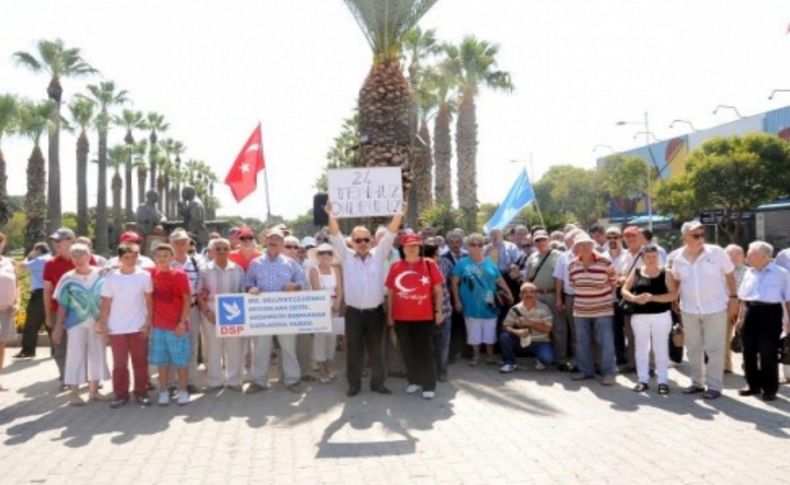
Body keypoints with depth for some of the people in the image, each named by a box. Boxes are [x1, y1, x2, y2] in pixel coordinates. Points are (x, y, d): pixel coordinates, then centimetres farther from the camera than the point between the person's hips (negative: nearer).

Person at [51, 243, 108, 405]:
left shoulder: (101, 274, 0)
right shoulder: (68, 279, -3)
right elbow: (62, 305, 2)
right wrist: (58, 326, 1)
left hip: (98, 323, 2)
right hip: (76, 323, -2)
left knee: (97, 355, 8)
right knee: (76, 356, 1)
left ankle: (94, 390, 20)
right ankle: (74, 393, 8)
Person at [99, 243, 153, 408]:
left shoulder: (144, 276, -1)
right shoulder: (111, 277, -1)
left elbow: (149, 300, 1)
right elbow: (106, 302, 2)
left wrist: (148, 322, -3)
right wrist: (102, 323, -2)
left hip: (138, 326, 0)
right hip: (117, 327, 0)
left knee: (140, 361, 7)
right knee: (119, 363, 7)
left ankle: (141, 393, 17)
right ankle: (121, 394, 16)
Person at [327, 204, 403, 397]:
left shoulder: (379, 255, 5)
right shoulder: (346, 256, 4)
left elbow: (390, 234, -3)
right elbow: (336, 236, -5)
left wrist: (399, 213, -13)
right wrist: (331, 215, -17)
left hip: (375, 312, 1)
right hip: (353, 312, 0)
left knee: (376, 349, 11)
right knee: (354, 350, 8)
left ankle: (377, 382, 24)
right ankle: (354, 384, 21)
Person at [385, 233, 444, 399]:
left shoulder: (429, 264, -3)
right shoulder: (395, 267, 2)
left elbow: (438, 290, 1)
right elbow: (391, 293, 7)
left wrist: (439, 311, -4)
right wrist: (389, 314, 7)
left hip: (424, 316, -2)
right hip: (401, 317, 2)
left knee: (425, 351, 2)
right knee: (407, 351, 12)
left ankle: (429, 385, 10)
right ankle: (414, 381, 26)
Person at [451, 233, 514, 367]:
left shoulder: (490, 264, 6)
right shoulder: (462, 264, -2)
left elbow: (500, 281, 11)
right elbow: (454, 282, -2)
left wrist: (509, 294, 5)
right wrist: (457, 300, -6)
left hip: (488, 305, 2)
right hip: (472, 305, -2)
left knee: (490, 332, 9)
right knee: (474, 332, 6)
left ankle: (490, 355, 24)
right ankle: (475, 356, 20)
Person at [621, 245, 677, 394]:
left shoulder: (665, 273, -1)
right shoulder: (636, 272, 6)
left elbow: (673, 295, -10)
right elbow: (624, 290, 3)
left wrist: (652, 297, -20)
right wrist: (634, 298, -17)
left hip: (661, 315, -2)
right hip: (639, 315, 2)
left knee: (661, 348, 3)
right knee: (641, 347, 7)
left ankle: (662, 381, 10)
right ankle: (642, 380, 15)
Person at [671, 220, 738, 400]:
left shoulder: (716, 252, -11)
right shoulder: (678, 259, -2)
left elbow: (729, 275, -2)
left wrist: (733, 297, -5)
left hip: (715, 308, -3)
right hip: (689, 310, 3)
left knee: (714, 349, 2)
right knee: (693, 349, 13)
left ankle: (714, 385, 12)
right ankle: (697, 382, 26)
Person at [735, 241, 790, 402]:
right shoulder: (749, 273, 11)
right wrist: (740, 317, 15)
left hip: (770, 313, -5)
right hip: (750, 313, 5)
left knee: (768, 354, -1)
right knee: (749, 352, 8)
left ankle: (770, 388, 11)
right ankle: (753, 384, 21)